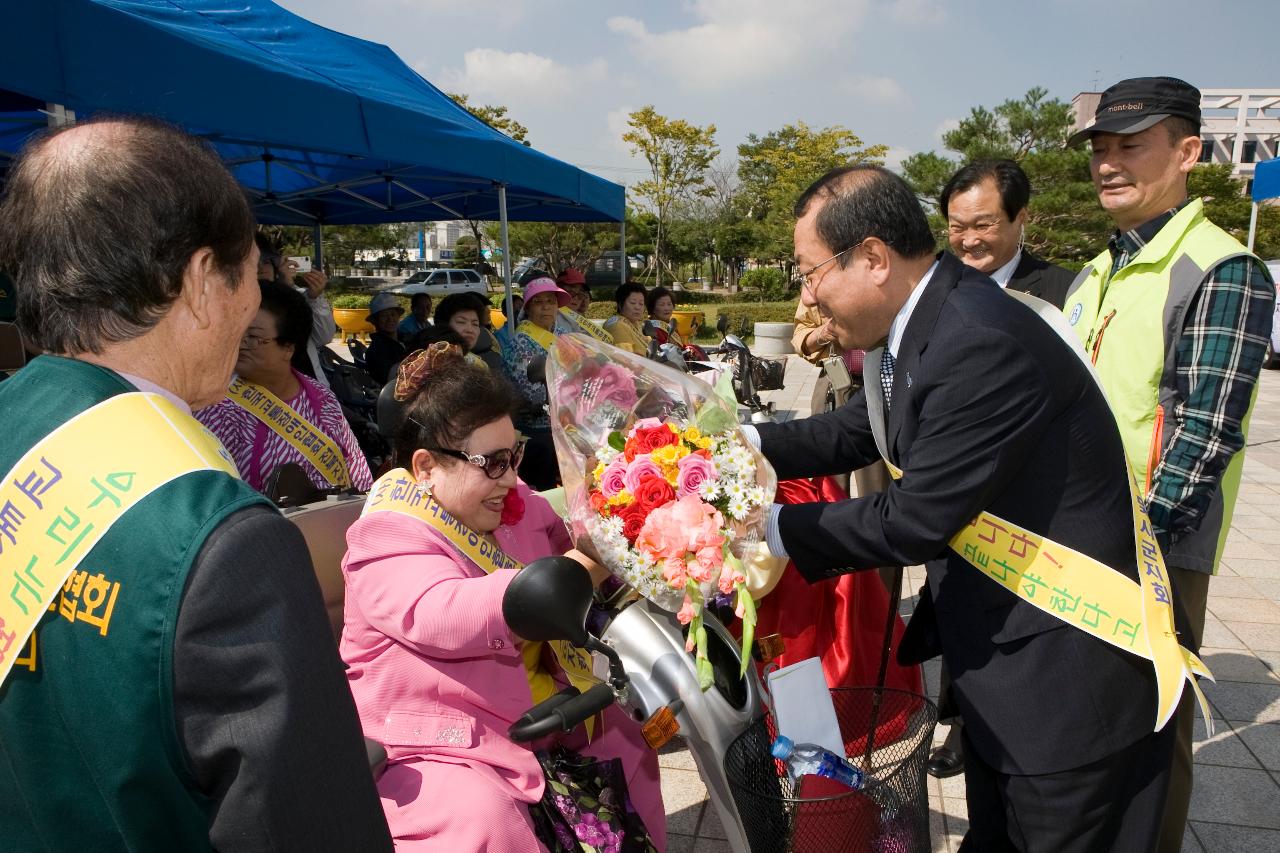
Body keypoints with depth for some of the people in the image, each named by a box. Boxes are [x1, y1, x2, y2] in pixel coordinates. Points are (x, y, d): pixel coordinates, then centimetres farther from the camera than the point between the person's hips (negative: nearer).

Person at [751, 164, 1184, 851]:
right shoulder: (930, 323, 1)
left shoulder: (982, 348, -30)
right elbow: (853, 434, 10)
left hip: (1069, 688, -9)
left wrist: (771, 527, -15)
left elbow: (912, 523, -25)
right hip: (998, 662, 9)